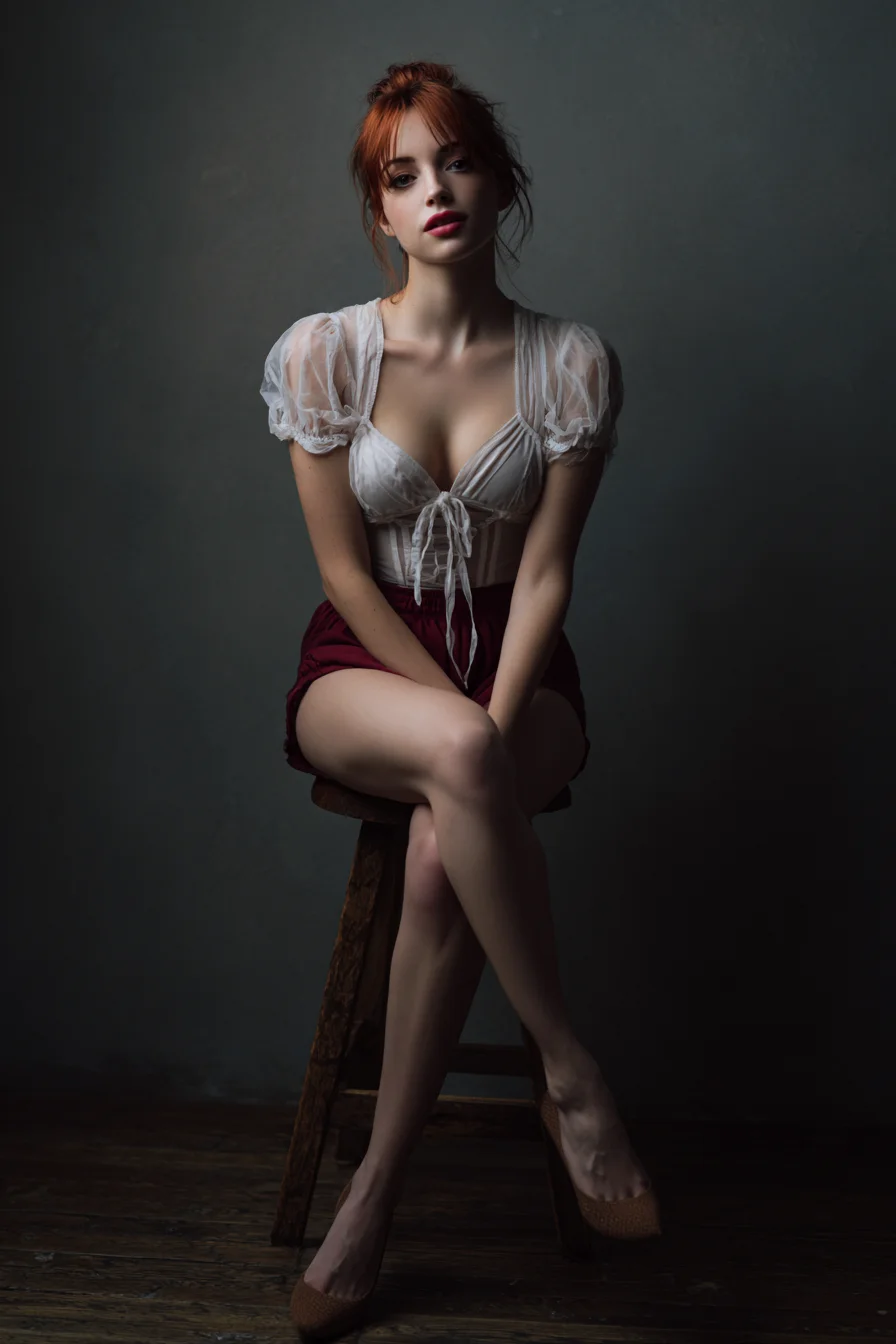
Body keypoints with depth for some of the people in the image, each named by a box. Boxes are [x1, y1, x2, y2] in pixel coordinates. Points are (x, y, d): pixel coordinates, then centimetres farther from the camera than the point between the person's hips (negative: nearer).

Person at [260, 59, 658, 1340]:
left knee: (444, 856, -31)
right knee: (457, 759, -37)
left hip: (514, 660, 1)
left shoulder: (573, 362, -3)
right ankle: (571, 1076, -20)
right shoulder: (321, 351, -4)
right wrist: (463, 732, -14)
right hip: (365, 662, 0)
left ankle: (375, 1193, -15)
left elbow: (544, 573, -5)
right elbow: (345, 570, -6)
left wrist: (495, 725, -19)